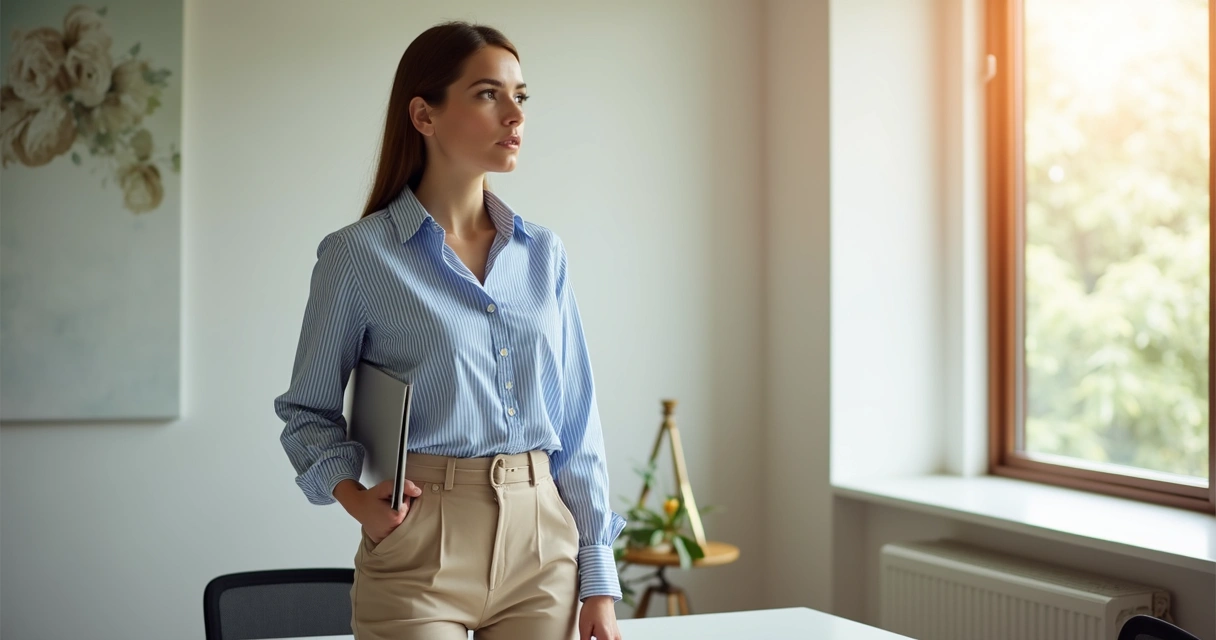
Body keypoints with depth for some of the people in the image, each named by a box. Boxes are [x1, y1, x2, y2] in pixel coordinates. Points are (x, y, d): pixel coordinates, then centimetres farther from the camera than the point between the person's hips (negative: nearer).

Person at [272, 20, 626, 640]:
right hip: (422, 550, -4)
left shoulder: (543, 254, 7)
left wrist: (598, 581, 5)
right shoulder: (358, 255, -4)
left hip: (543, 545, 4)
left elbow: (576, 423, 8)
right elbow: (308, 410, 5)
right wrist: (355, 499, -14)